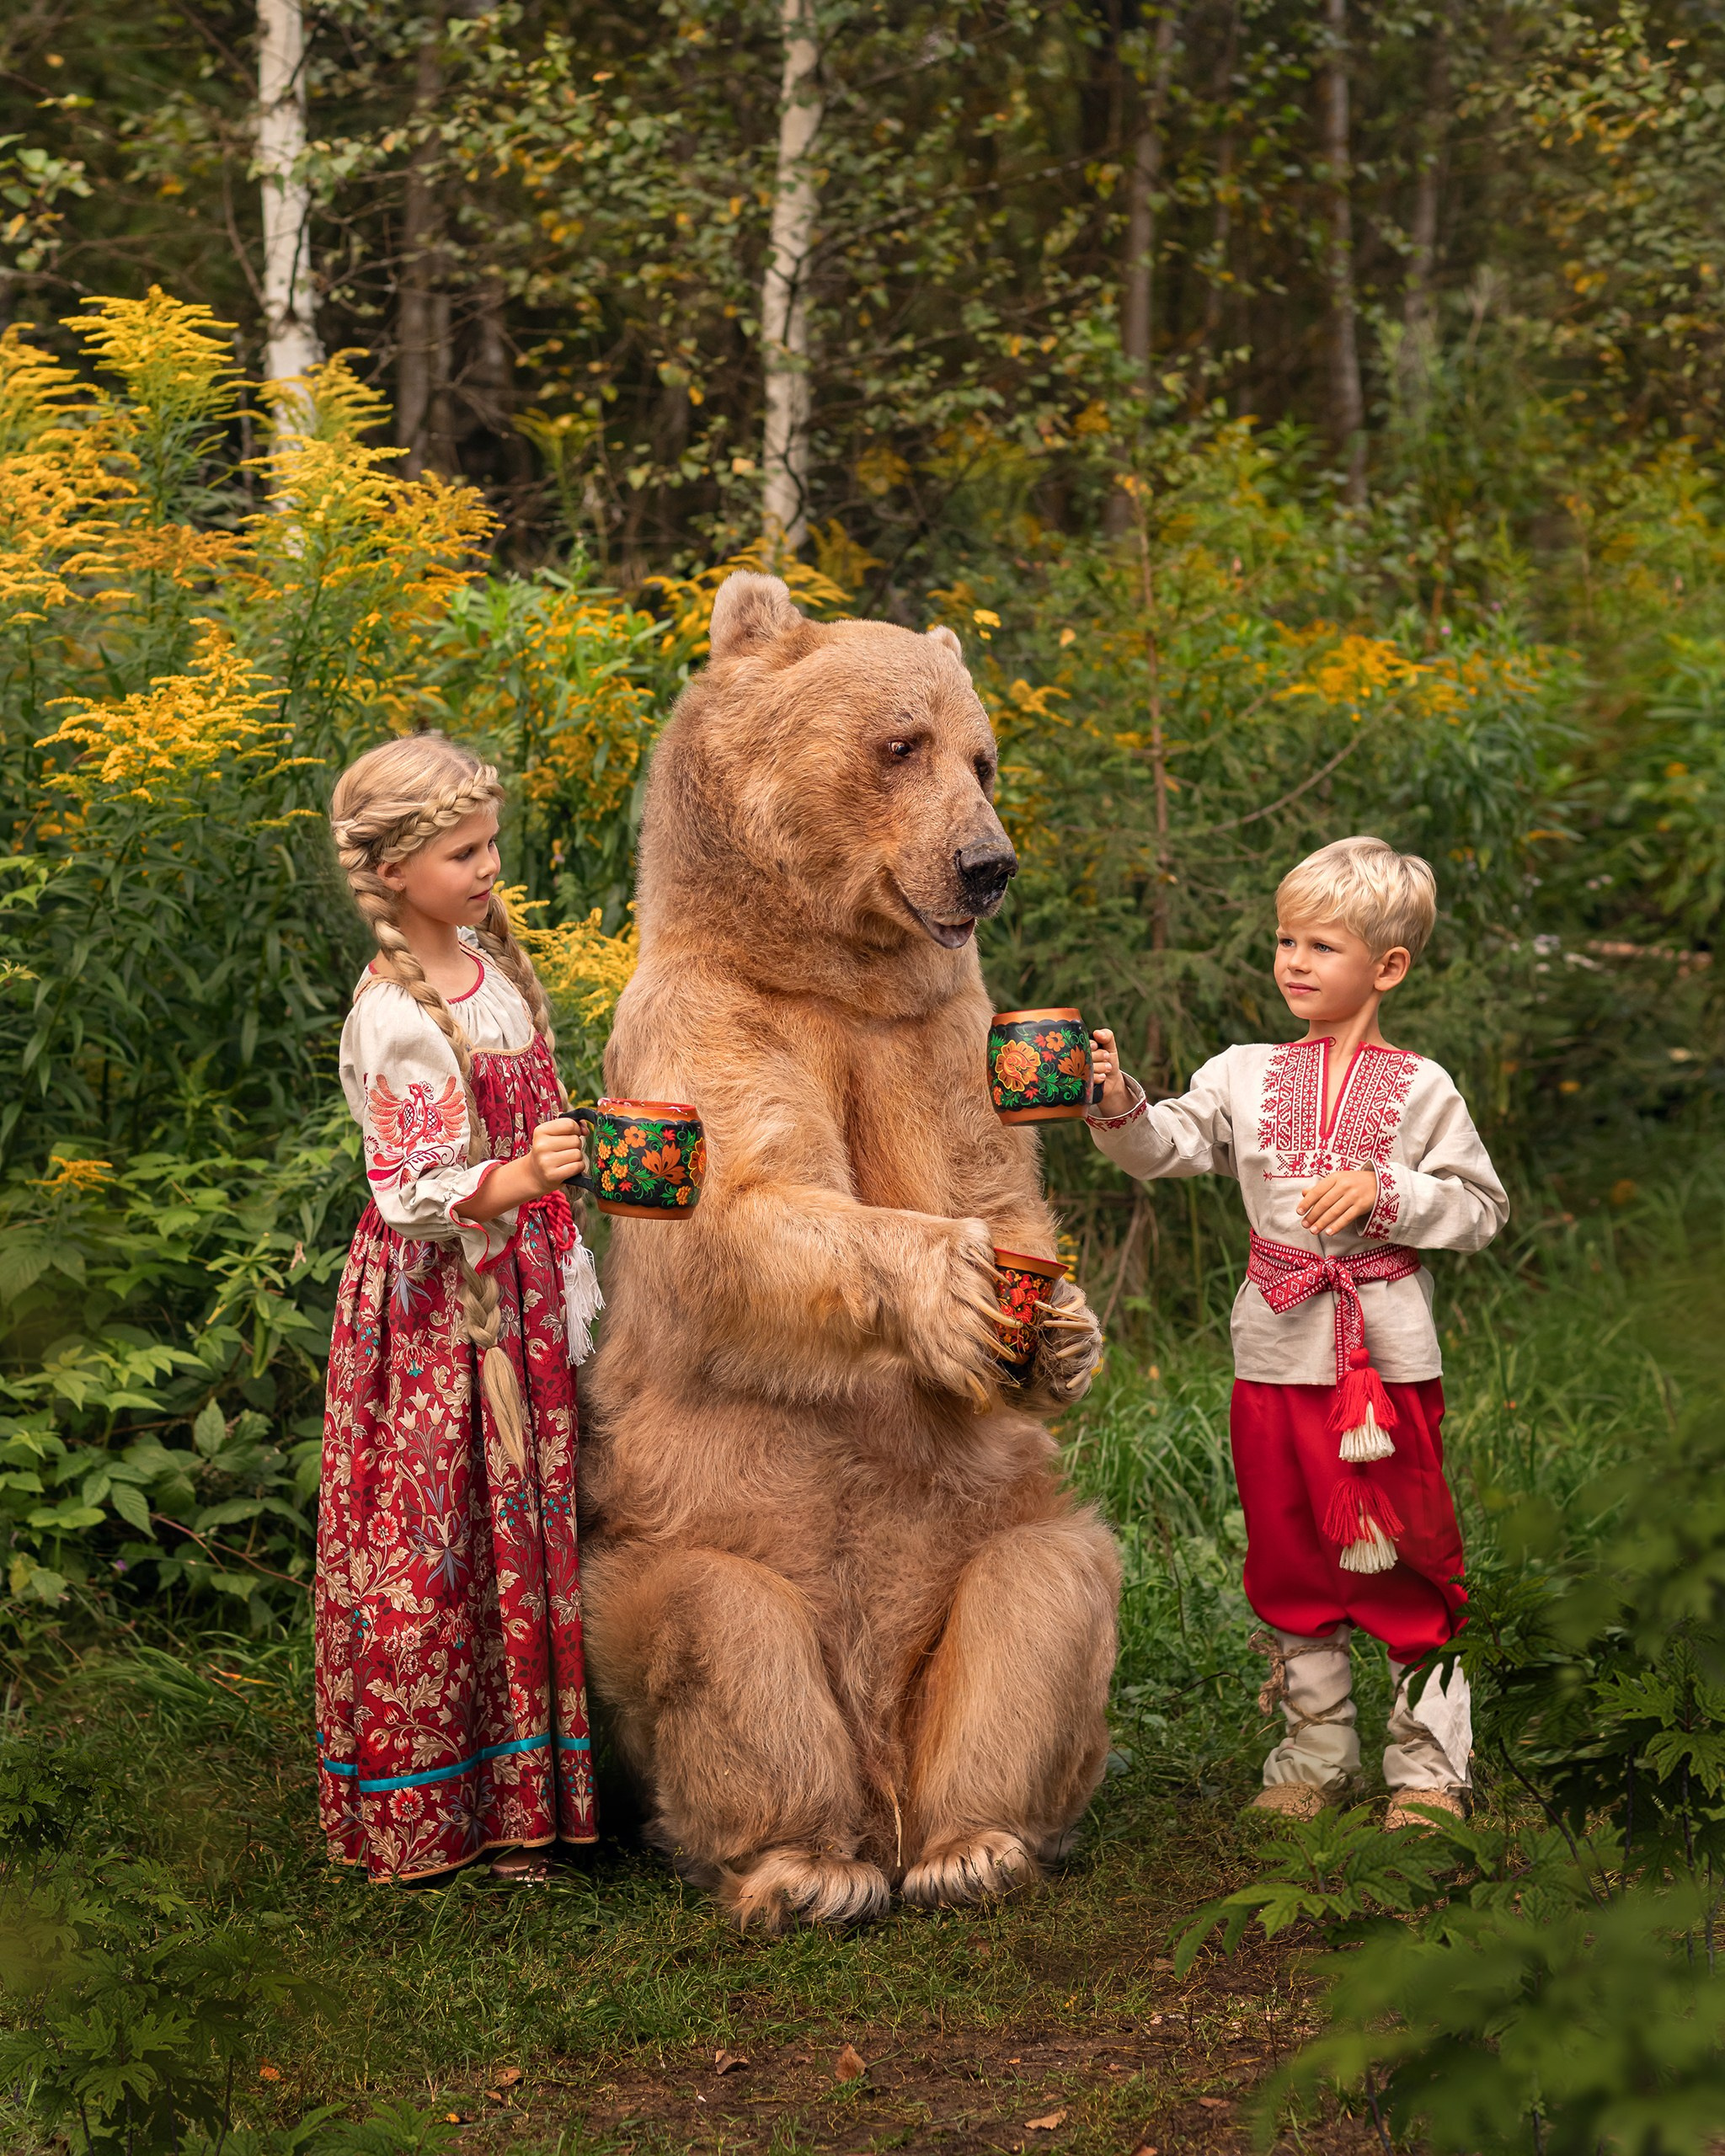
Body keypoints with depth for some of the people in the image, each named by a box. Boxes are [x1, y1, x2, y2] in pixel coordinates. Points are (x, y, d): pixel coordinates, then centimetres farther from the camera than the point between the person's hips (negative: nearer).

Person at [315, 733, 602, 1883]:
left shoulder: (490, 959, 7)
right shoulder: (395, 1018, -18)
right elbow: (413, 1193, -21)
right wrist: (516, 1179, -37)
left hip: (520, 1285, 8)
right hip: (434, 1305, -8)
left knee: (525, 1535, 9)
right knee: (432, 1547, -1)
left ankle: (515, 1795, 18)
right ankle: (421, 1812, 10)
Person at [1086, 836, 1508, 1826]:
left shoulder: (1420, 1090, -1)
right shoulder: (1246, 1075, 6)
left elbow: (1481, 1208, -1)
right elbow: (1171, 1146, -7)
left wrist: (1383, 1192, -15)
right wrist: (1122, 1106, -27)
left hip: (1388, 1356, -3)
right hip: (1276, 1353, 3)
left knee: (1404, 1563, 1)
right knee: (1290, 1560, 11)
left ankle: (1430, 1765, 11)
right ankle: (1316, 1755, 23)